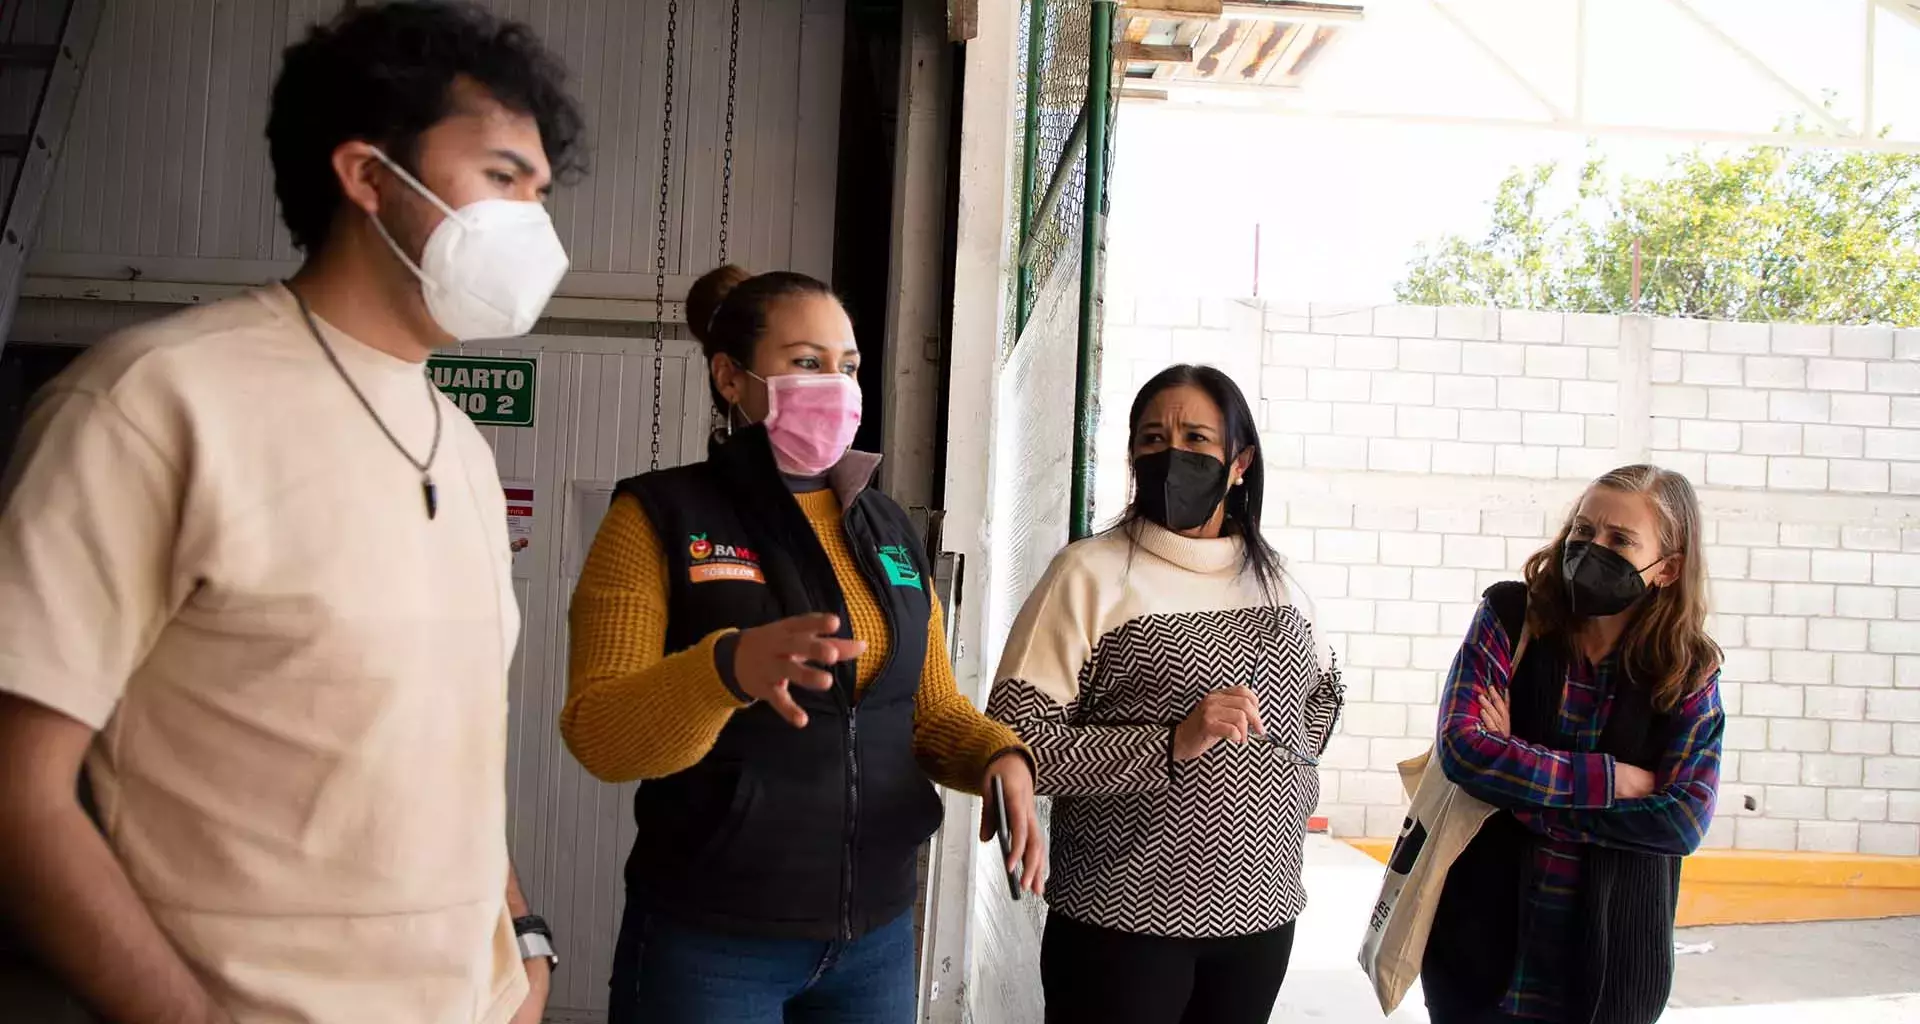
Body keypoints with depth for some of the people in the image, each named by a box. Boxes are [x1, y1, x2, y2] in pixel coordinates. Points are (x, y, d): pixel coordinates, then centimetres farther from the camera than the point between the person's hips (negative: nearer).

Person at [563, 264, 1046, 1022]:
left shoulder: (890, 528, 8)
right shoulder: (661, 515, -7)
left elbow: (932, 710, 12)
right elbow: (600, 734, -15)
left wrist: (1001, 758, -9)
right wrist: (728, 669, -34)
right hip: (708, 941, -4)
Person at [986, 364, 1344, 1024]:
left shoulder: (1269, 574, 7)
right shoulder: (1092, 572, -11)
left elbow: (1321, 692, 24)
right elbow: (1013, 740, -17)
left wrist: (1292, 773, 10)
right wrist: (1171, 741, -24)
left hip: (1262, 913, 6)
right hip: (1125, 923, -5)